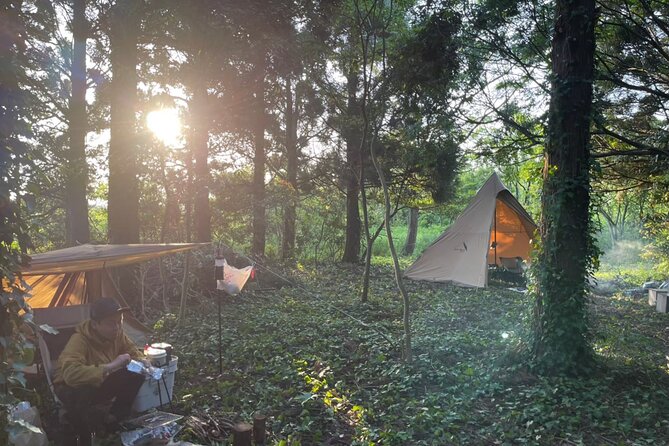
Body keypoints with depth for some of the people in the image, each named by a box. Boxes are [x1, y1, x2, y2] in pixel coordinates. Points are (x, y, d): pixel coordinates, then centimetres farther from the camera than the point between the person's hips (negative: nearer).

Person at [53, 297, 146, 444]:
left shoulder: (116, 333, -14)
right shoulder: (80, 341, -33)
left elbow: (134, 352, 0)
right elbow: (71, 373, -49)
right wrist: (110, 366, -49)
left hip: (101, 382, 6)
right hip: (72, 387, -5)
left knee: (136, 374, -18)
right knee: (81, 396, -40)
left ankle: (115, 417, 5)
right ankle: (84, 437, -9)